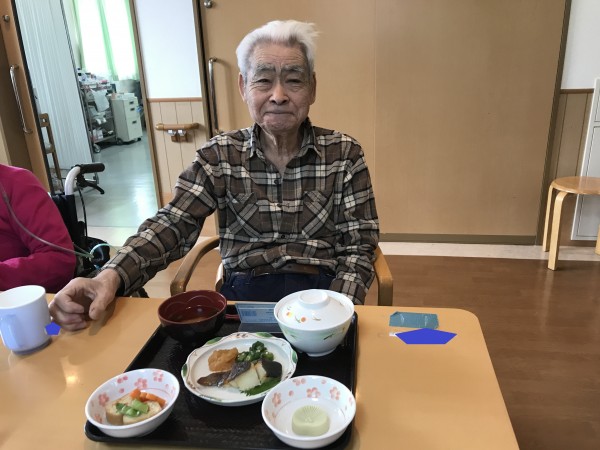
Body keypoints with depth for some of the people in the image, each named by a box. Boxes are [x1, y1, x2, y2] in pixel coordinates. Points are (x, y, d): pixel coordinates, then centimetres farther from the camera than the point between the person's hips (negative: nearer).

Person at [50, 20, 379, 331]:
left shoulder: (345, 154, 1)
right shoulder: (219, 155, 3)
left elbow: (359, 245, 0)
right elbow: (173, 224, -5)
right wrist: (110, 278, -23)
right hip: (243, 292, 1)